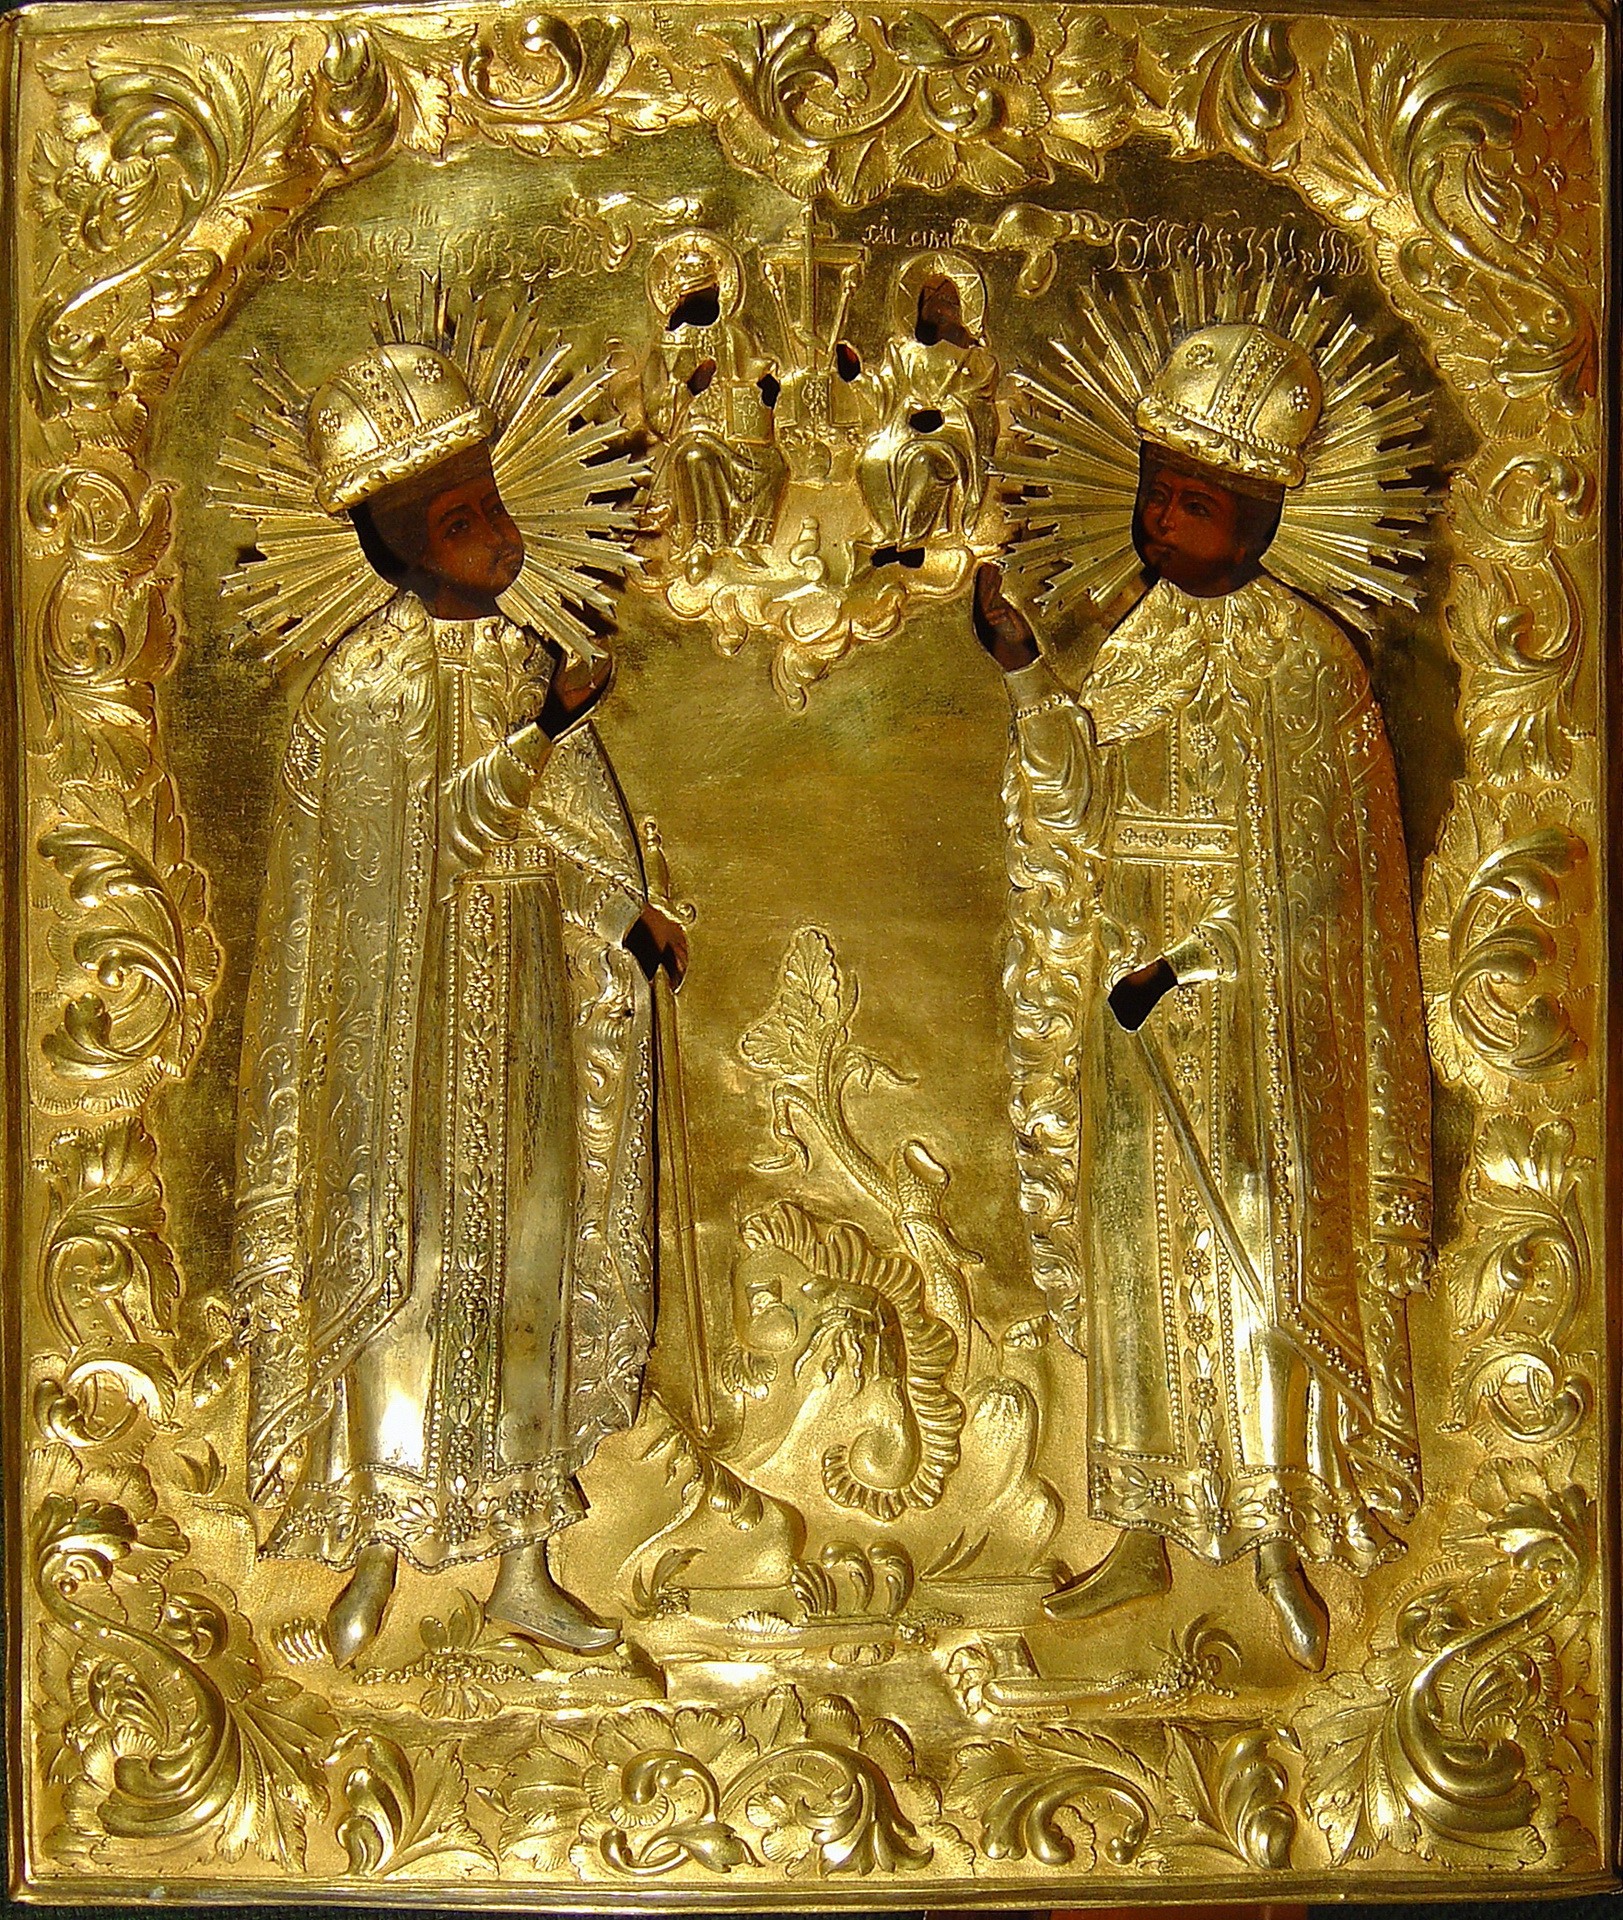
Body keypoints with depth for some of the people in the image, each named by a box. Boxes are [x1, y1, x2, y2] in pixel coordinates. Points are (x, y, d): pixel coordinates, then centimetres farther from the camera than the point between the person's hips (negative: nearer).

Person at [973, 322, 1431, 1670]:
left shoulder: (1305, 660, -11)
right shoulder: (1134, 641, 8)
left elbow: (1302, 875, -13)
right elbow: (1075, 809, 1)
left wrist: (1178, 967, -19)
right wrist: (1026, 670, -11)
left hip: (1250, 1015, -6)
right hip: (1133, 1005, 6)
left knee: (1255, 1269, 1)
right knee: (1137, 1264, 12)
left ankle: (1284, 1545, 16)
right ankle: (1147, 1537, 26)